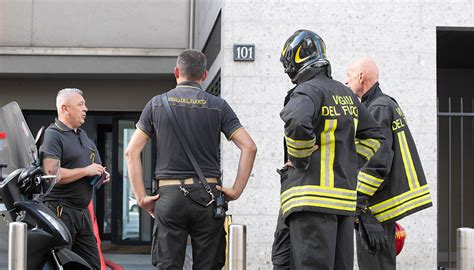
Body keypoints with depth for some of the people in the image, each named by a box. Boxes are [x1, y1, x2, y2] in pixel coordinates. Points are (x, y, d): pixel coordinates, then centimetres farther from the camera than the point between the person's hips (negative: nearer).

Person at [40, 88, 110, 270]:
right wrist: (86, 171, -15)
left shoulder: (83, 135, 19)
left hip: (83, 212, 9)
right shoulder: (53, 135, -9)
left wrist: (101, 174, 9)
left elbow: (94, 167, 32)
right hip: (60, 211, -9)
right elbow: (51, 174, -22)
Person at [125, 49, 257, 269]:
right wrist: (236, 191, 0)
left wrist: (141, 197, 4)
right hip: (207, 195, 0)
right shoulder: (218, 106, 5)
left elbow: (131, 151, 3)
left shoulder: (157, 104, 7)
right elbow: (249, 147, -3)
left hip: (169, 194, 0)